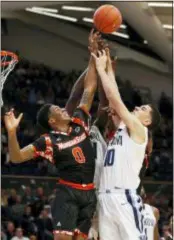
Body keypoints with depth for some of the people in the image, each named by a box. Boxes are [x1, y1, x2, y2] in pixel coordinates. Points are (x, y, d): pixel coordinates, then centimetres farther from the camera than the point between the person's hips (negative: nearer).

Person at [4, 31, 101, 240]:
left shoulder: (79, 123, 9)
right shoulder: (48, 141, -4)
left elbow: (89, 89, 11)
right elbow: (16, 158, -9)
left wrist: (93, 53, 8)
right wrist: (12, 132, -25)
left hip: (88, 193, 5)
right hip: (68, 193, -5)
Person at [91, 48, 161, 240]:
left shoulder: (138, 130, -1)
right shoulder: (122, 128, 21)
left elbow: (114, 99, -5)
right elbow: (113, 99, 23)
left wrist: (101, 68, 3)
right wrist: (109, 68, 23)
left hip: (125, 197, -8)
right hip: (106, 197, 8)